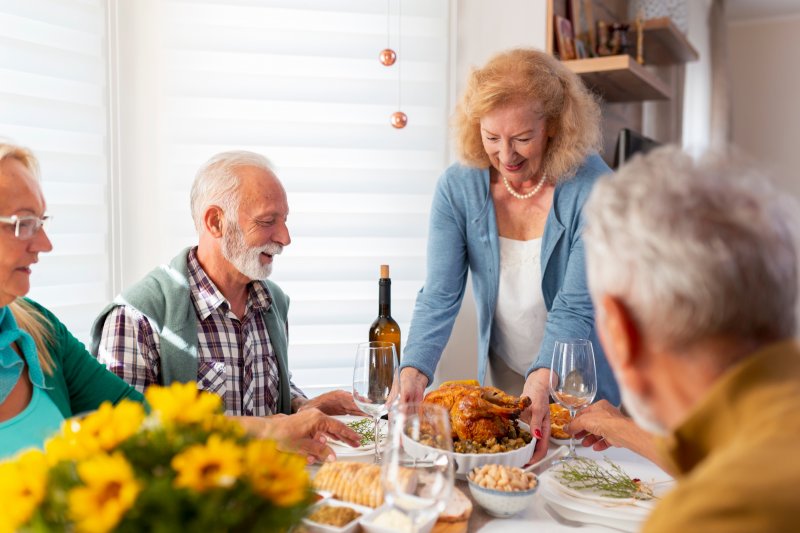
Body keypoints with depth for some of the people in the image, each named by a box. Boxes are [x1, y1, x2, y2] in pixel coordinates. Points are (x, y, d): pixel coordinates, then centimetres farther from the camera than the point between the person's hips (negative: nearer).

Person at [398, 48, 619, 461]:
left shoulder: (592, 187, -21)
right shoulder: (457, 187, -13)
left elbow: (575, 308, -24)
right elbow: (439, 297, -17)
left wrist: (541, 384, -40)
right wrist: (414, 372, -34)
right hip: (499, 380, 3)